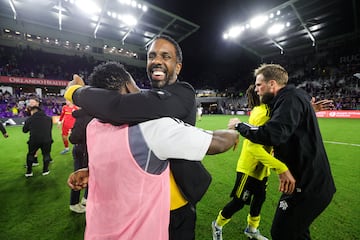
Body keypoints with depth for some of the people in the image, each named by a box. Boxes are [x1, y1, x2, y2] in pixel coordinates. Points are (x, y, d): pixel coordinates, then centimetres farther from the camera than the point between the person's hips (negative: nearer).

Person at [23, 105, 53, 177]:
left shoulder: (29, 119, 4)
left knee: (30, 154, 21)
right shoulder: (49, 118, 9)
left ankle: (29, 171, 27)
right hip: (46, 140, 1)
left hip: (34, 140, 0)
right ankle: (45, 170, 22)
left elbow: (24, 130, 14)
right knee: (46, 154, 18)